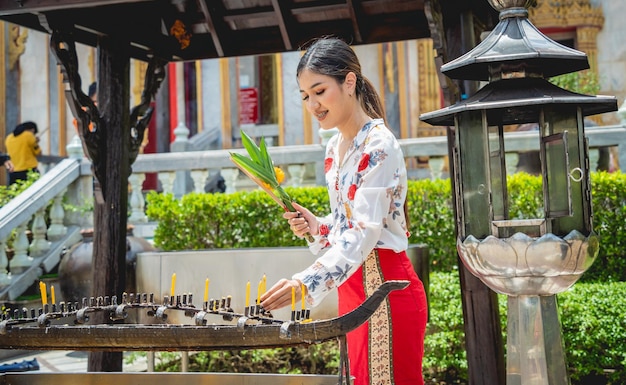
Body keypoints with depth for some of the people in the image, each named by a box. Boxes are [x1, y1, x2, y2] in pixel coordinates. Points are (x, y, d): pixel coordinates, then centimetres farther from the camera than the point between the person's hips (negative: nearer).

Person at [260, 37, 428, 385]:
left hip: (385, 288, -8)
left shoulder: (379, 145, -16)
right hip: (352, 287, 8)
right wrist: (317, 227, -1)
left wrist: (307, 282, -38)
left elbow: (365, 231, -26)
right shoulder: (335, 147, 10)